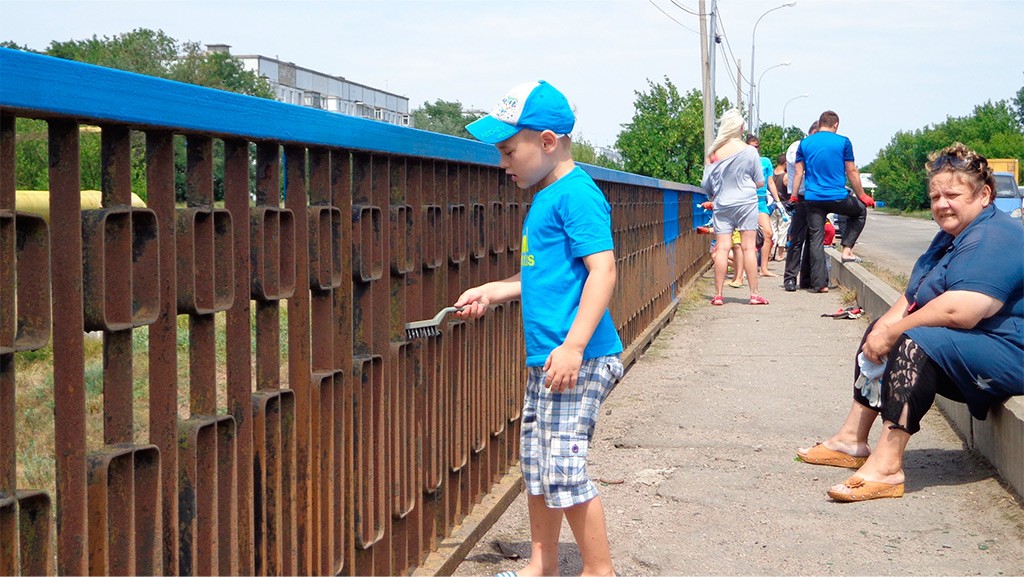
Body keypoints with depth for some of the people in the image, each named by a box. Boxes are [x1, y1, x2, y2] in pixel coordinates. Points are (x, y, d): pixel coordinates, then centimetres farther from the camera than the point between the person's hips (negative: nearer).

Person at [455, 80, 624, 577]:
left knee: (564, 470, -9)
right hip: (543, 359, 10)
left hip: (578, 361, -10)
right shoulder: (546, 197, 16)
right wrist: (492, 291, 23)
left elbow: (602, 269, -22)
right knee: (535, 463, 16)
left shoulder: (576, 194, -14)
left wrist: (574, 344, -28)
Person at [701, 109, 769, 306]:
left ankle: (718, 295, 0)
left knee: (722, 248, 2)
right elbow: (760, 182, 0)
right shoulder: (749, 151, -5)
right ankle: (754, 294, 2)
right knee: (749, 247, 1)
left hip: (721, 205, 2)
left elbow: (705, 184, 5)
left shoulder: (713, 152, 0)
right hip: (746, 203, -2)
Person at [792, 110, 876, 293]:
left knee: (816, 240, 5)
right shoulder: (843, 142, -2)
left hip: (813, 199, 2)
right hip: (838, 198, -2)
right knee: (860, 210, 26)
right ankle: (847, 250, 15)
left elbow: (798, 173, 5)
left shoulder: (805, 143, 6)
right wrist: (862, 196, 10)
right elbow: (851, 172, 1)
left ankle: (819, 283, 2)